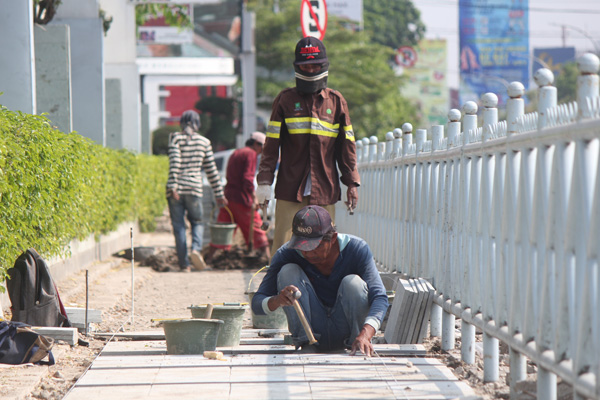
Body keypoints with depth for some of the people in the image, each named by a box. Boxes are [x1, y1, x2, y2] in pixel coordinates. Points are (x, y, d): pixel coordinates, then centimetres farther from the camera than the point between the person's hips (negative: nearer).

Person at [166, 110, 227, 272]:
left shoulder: (175, 138, 2)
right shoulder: (204, 142, 8)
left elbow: (174, 162, -13)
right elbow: (211, 170, 11)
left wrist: (173, 185, -18)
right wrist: (219, 195, 15)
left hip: (176, 190, -1)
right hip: (194, 188, 1)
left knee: (178, 226, 4)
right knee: (197, 222, 15)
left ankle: (184, 264, 0)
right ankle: (196, 249, -13)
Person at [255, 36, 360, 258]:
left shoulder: (336, 101, 12)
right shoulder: (285, 99, 7)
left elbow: (346, 146, 14)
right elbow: (272, 143, 5)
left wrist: (352, 183, 10)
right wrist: (264, 181, -1)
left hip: (325, 190, 2)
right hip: (290, 189, -1)